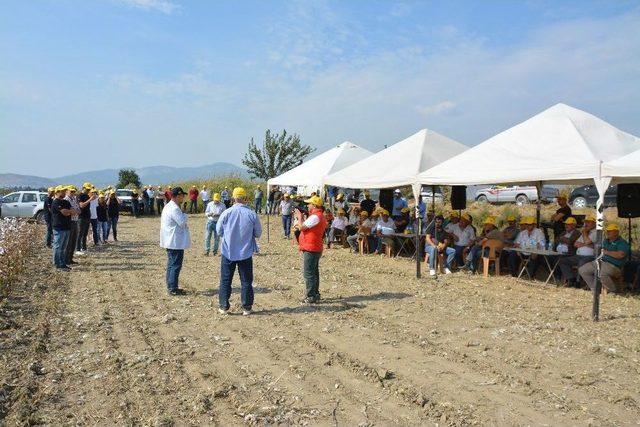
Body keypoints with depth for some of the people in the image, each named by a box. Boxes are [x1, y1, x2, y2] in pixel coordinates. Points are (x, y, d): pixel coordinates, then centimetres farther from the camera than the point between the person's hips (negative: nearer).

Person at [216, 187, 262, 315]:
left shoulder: (226, 213, -10)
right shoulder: (252, 214, -10)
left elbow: (219, 231, 1)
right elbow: (258, 233, 0)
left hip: (228, 252, 0)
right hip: (246, 253, 0)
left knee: (225, 280, 12)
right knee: (246, 281, 10)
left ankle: (224, 307, 17)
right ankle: (247, 308, 15)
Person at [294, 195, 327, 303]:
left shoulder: (315, 217, -19)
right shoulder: (320, 216, 16)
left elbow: (302, 227, -18)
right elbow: (307, 226, 17)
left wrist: (299, 216, -3)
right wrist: (300, 217, 13)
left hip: (310, 249, -11)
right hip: (315, 249, 11)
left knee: (308, 273, -7)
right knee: (314, 272, 17)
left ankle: (311, 297, -4)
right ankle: (315, 294, 25)